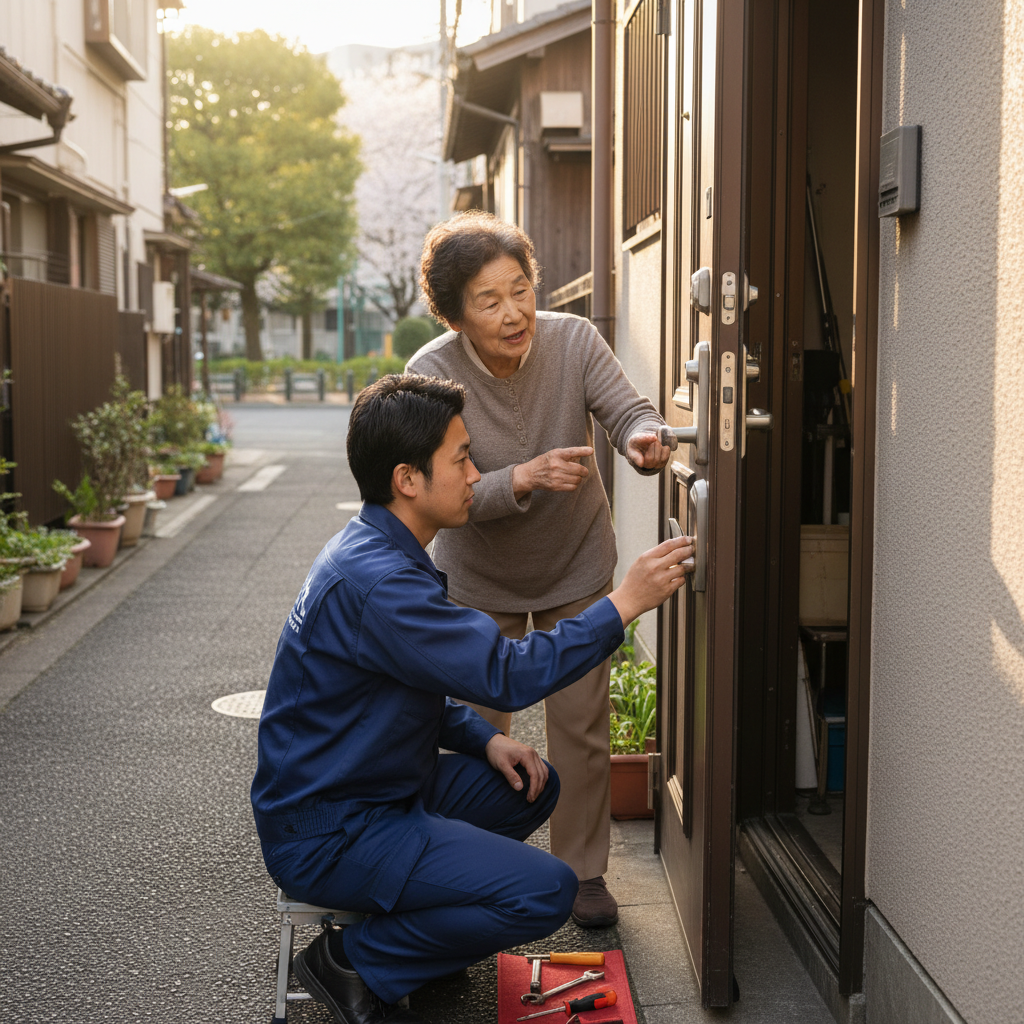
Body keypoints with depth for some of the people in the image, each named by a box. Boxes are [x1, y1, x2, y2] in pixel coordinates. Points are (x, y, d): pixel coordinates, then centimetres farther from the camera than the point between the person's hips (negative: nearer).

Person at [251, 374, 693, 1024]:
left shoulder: (377, 552, 8)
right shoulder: (375, 581, -27)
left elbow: (421, 688, 18)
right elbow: (509, 675, -26)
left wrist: (484, 740, 2)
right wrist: (624, 603, -19)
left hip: (374, 792, 10)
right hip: (325, 836, -10)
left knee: (532, 783, 14)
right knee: (547, 891, -18)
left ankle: (409, 917, 13)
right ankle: (355, 963, -3)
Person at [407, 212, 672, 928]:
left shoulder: (573, 340, -20)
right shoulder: (433, 374, -25)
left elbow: (631, 411, -25)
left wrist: (643, 442, -49)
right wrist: (524, 478, -49)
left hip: (576, 568, 1)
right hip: (480, 577, -1)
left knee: (581, 727, 5)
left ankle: (584, 871, 24)